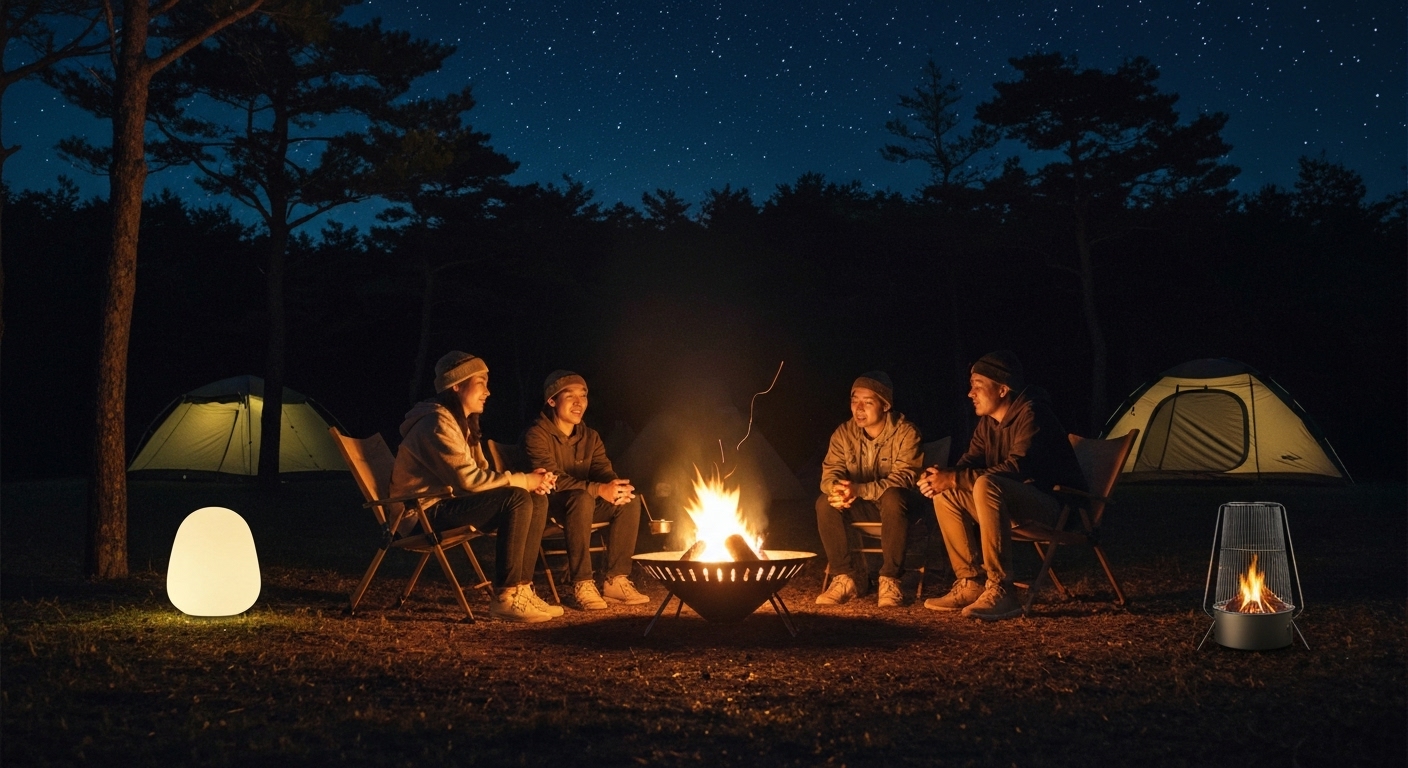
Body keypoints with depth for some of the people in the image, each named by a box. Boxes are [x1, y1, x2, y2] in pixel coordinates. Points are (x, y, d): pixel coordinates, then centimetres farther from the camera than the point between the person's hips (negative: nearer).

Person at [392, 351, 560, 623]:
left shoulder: (463, 423, 16)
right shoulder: (437, 423, -17)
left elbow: (482, 471, 11)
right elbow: (468, 478, -25)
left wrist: (531, 482, -7)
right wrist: (523, 481, -17)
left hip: (450, 502, 10)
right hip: (427, 512, -10)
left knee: (537, 500, -1)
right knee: (518, 500, -26)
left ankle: (521, 589, -3)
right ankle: (505, 598, -26)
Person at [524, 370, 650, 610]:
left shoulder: (590, 437, 8)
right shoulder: (537, 436, -14)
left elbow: (604, 471, -2)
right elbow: (552, 479, -26)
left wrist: (616, 487, -29)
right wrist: (598, 490, -38)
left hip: (582, 502, 7)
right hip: (546, 507, -7)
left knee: (630, 500, -16)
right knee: (582, 498, -38)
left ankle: (615, 581, -16)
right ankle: (582, 583, -33)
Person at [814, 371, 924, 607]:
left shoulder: (906, 433, -17)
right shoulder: (843, 433, -3)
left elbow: (903, 479, -25)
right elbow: (830, 473, -6)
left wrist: (859, 489, -40)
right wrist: (836, 488, -34)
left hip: (893, 507, -4)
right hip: (862, 508, 4)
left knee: (893, 497, -38)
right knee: (825, 502, -25)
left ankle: (890, 579, -28)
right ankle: (846, 577, -16)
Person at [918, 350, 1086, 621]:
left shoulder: (1031, 413, -19)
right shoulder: (988, 421, 9)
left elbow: (1017, 468, -29)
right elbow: (970, 461, 10)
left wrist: (955, 480, -29)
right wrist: (941, 477, -14)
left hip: (1055, 503, -9)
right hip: (1018, 500, 9)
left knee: (986, 486, -35)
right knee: (944, 495, 1)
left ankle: (1001, 591, -34)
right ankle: (969, 585, 2)